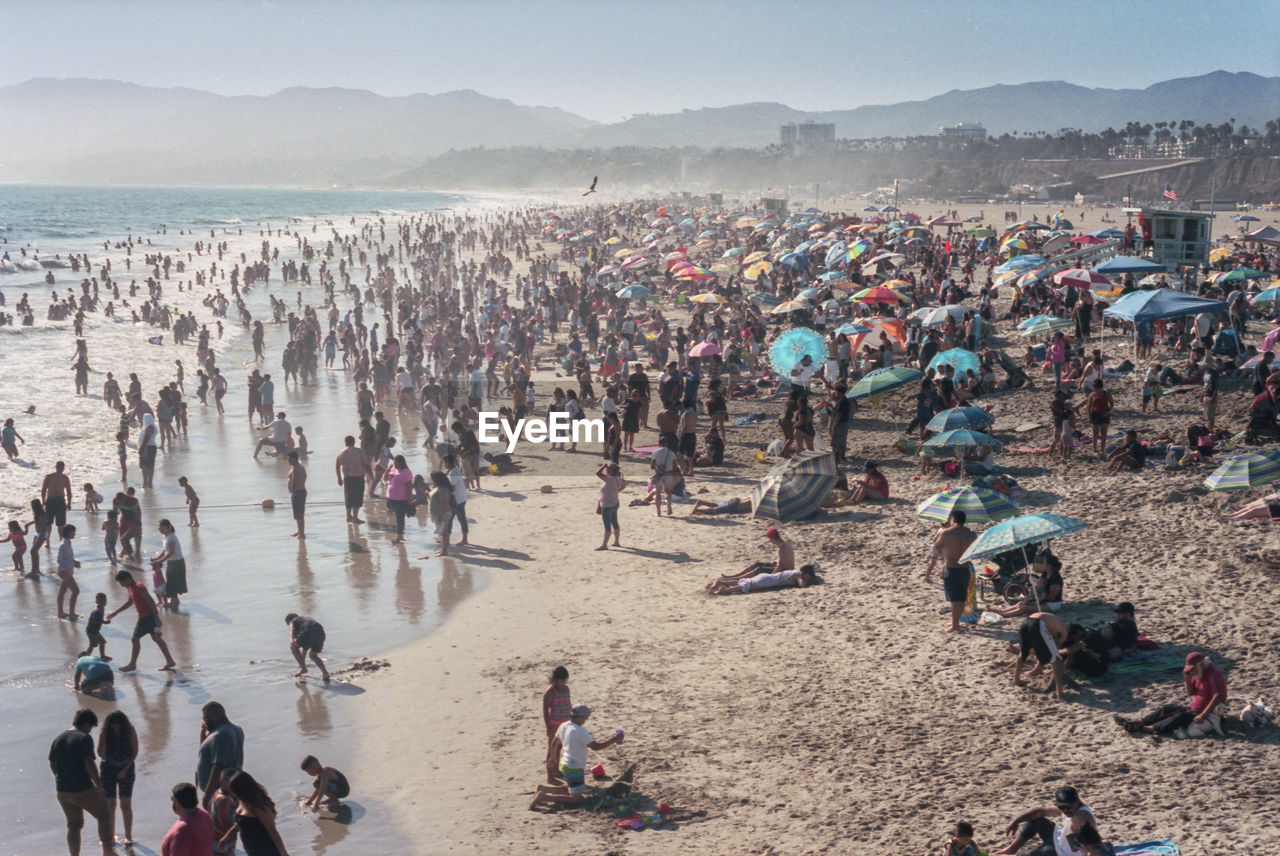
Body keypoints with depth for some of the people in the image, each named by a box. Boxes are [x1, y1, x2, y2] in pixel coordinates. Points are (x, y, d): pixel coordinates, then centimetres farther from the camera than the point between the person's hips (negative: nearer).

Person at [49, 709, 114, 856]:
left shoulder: (58, 739, 5)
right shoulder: (84, 739, -16)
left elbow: (52, 764, 14)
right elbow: (89, 764, -23)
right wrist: (99, 785, -14)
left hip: (62, 791, 6)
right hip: (83, 791, -6)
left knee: (74, 824, 21)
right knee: (104, 815, 15)